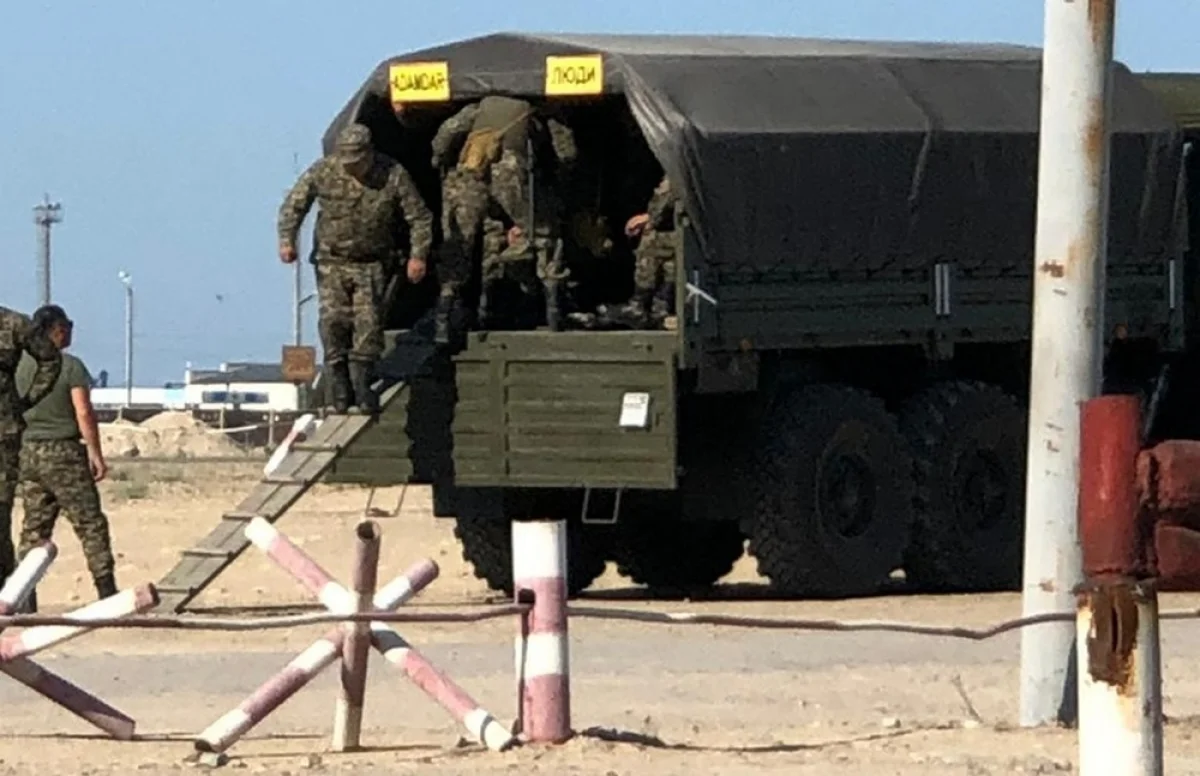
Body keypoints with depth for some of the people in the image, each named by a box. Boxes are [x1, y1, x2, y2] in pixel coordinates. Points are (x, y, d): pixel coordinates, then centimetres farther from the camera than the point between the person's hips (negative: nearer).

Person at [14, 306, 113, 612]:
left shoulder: (22, 366, 5)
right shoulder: (71, 367, -10)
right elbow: (83, 413, -15)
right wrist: (96, 454, -11)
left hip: (30, 450, 5)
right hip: (64, 452, -5)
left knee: (34, 528, 8)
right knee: (90, 524, 0)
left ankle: (24, 596, 2)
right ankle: (107, 591, -3)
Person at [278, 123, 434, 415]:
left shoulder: (394, 175, -9)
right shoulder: (322, 172, -8)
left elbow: (419, 217, -1)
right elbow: (293, 206, 0)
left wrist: (418, 254, -10)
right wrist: (287, 239, -15)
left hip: (371, 265, 0)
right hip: (332, 262, 1)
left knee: (368, 324, -11)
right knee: (334, 323, -9)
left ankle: (364, 398, -7)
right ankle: (341, 399, -3)